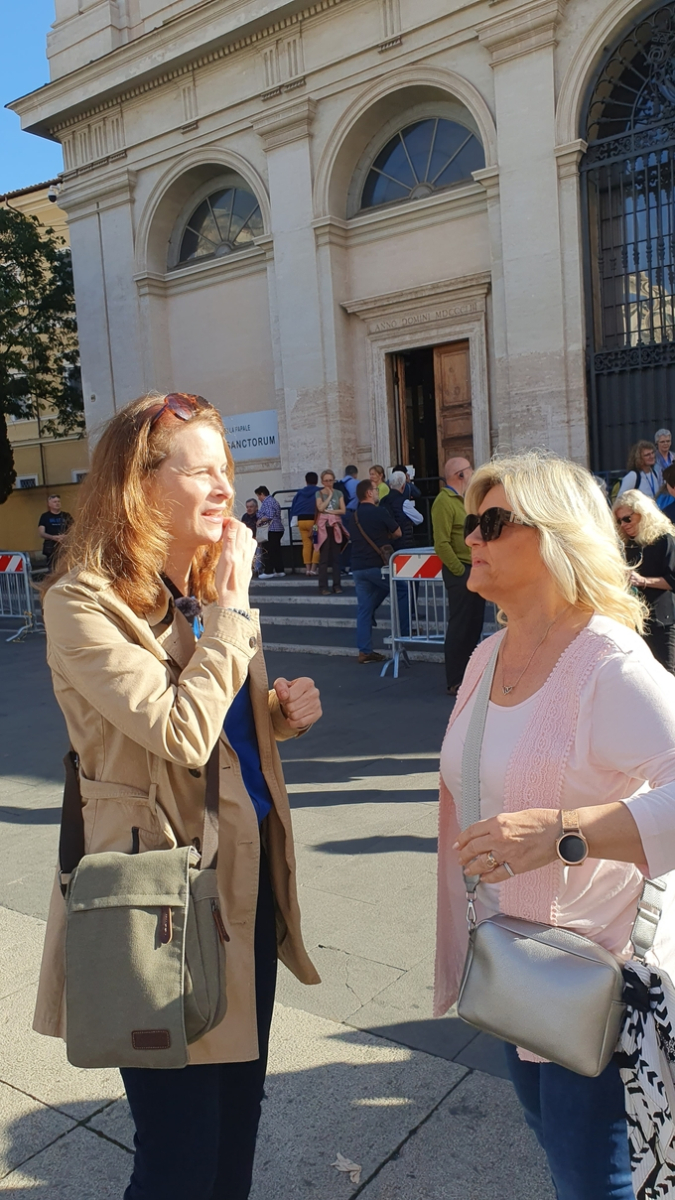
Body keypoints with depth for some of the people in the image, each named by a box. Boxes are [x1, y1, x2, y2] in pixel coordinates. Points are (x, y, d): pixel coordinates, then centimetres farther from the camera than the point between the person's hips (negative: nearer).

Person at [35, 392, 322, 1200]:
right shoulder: (83, 603, -17)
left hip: (247, 861, 7)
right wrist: (231, 608, -19)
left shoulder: (206, 586, 7)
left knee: (241, 1100, 22)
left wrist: (280, 713, -3)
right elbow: (180, 734, -27)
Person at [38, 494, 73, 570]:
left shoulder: (66, 516, 11)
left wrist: (65, 536, -15)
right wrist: (53, 537, -19)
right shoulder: (45, 516, 6)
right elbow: (41, 533, -1)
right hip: (51, 549, -1)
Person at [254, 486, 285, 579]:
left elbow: (269, 516, -21)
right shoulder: (274, 501, 22)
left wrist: (260, 520, -6)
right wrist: (261, 521, 17)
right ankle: (280, 571, 10)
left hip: (271, 530, -10)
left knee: (268, 551, -6)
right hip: (279, 529, 10)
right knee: (276, 551, 10)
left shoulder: (267, 502, -10)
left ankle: (268, 572, -6)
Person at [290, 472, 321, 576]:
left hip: (301, 520, 4)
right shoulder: (319, 492, -2)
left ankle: (307, 568, 5)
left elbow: (293, 508, 14)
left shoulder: (299, 493, 13)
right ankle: (314, 568, -7)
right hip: (313, 520, -4)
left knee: (306, 544, 6)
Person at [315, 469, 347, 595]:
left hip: (336, 527, 2)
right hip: (324, 527, -2)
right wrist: (329, 495, -3)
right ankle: (323, 587, -4)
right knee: (324, 558, -5)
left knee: (336, 557, 2)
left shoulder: (339, 493, 12)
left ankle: (337, 585, 7)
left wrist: (329, 511, -7)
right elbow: (320, 507, -9)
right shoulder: (319, 493, 7)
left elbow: (343, 510, 2)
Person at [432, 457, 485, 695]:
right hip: (460, 572, -9)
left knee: (474, 624, 13)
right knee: (459, 626, -4)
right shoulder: (444, 502, -13)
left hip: (475, 570, 9)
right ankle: (455, 682, 3)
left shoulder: (464, 499, 18)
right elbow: (441, 544, -20)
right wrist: (460, 570, -17)